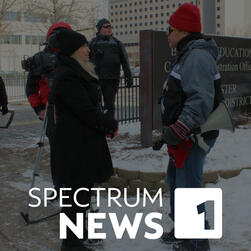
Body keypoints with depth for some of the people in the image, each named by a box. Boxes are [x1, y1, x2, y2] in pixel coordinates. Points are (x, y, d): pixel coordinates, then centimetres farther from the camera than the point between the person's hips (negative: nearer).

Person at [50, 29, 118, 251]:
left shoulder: (78, 72, 16)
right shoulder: (67, 76, -19)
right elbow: (85, 110, -22)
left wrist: (105, 124, 5)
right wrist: (111, 124, -10)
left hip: (85, 139, 11)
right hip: (76, 143, -11)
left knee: (84, 187, 19)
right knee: (78, 189, -2)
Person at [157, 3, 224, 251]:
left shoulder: (197, 56, -19)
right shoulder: (186, 55, 16)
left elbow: (201, 101, -30)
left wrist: (178, 131, -32)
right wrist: (170, 131, 24)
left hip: (193, 137, -11)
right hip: (184, 135, 11)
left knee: (188, 186, -4)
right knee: (175, 180, 20)